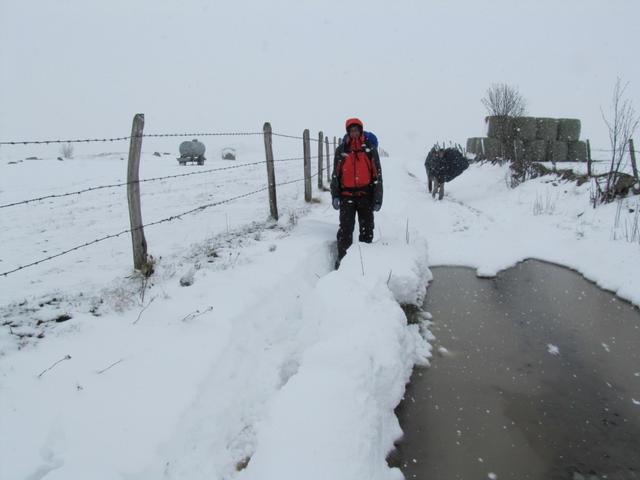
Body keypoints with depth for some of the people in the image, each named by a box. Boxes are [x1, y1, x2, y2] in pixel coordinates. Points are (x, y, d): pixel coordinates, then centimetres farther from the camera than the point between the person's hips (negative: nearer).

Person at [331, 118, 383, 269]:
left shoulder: (370, 149, 1)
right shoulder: (341, 150, 4)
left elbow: (377, 175, 1)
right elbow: (335, 174, 6)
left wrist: (378, 198, -4)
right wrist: (335, 196, -3)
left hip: (365, 195, 0)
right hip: (347, 196, 0)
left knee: (367, 229, 9)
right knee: (345, 229, -2)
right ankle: (342, 258, 6)